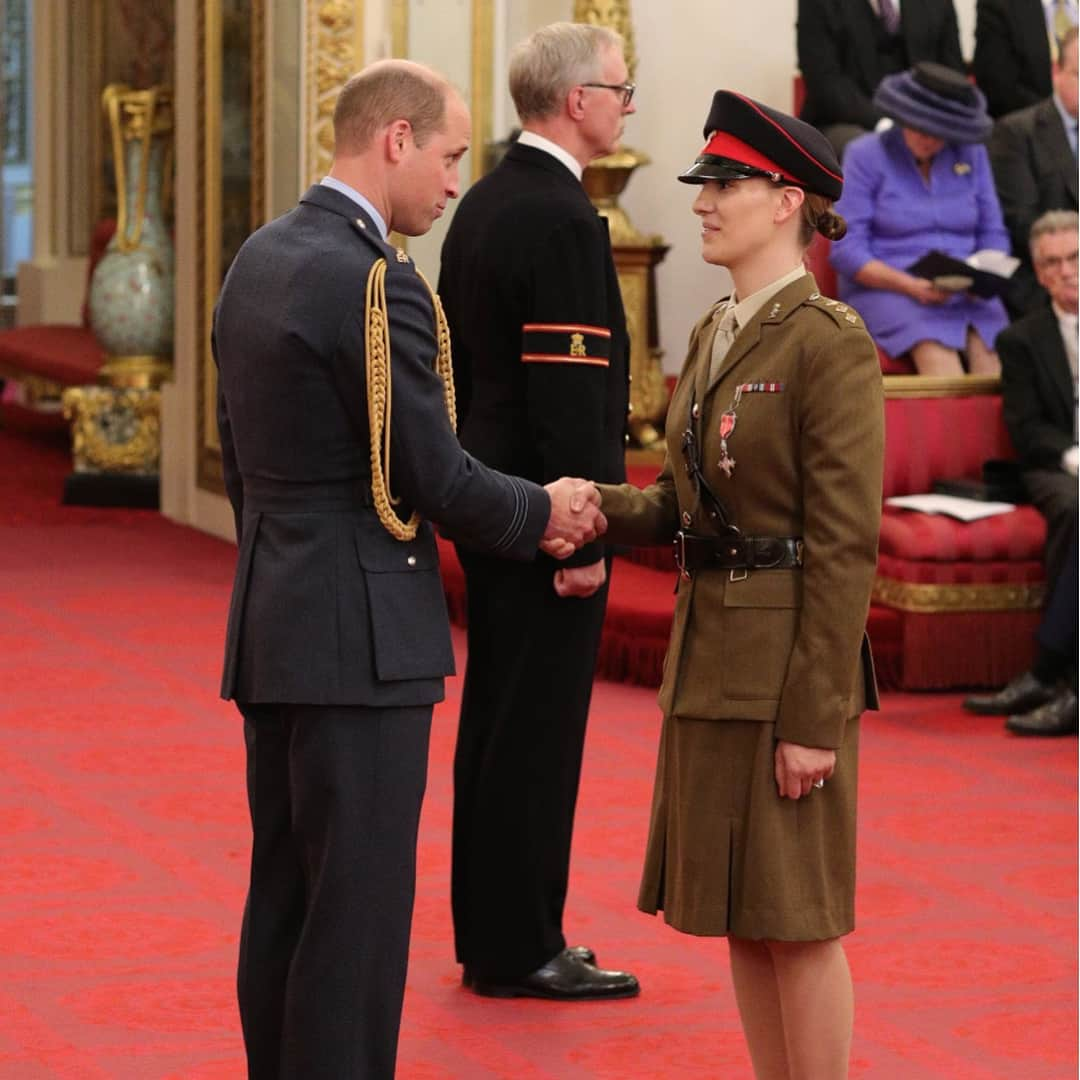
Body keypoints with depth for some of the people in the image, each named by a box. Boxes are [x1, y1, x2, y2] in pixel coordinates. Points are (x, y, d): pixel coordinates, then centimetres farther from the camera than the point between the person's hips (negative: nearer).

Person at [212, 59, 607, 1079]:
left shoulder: (258, 258, 10)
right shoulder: (373, 281, -17)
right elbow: (433, 476, -16)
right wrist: (542, 514, 1)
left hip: (271, 624, 9)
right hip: (358, 632, -9)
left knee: (283, 897, 14)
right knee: (358, 912, -4)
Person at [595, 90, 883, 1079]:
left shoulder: (829, 343, -14)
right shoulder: (715, 336, 13)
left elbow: (846, 542, -17)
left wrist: (814, 718, -19)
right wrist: (592, 508, -3)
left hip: (790, 661, -8)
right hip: (708, 653, 8)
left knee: (797, 916, -1)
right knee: (738, 910, 13)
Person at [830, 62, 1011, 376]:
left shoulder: (972, 154, 14)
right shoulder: (866, 155, 2)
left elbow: (993, 236, 15)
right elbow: (846, 250, -3)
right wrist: (911, 286, -17)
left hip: (964, 291, 3)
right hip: (884, 289, -3)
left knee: (988, 347, -31)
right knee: (935, 348, -35)